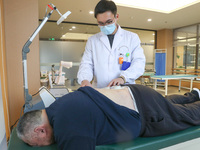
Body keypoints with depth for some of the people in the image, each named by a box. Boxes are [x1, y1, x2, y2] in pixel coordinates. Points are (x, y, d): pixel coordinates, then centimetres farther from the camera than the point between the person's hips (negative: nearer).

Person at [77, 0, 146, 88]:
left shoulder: (132, 38, 9)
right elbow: (86, 64, 8)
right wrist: (84, 80, -13)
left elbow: (139, 62, 0)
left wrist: (123, 77, -17)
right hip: (99, 91, 1)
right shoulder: (92, 40, 12)